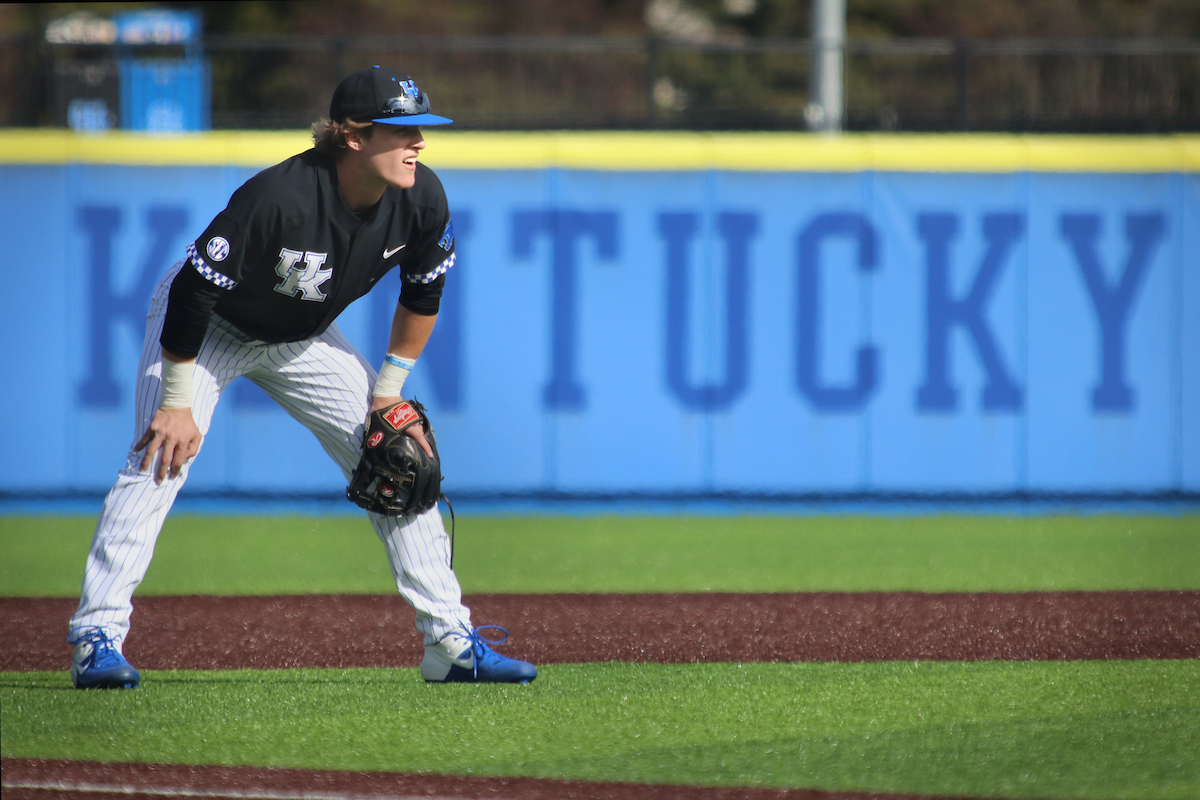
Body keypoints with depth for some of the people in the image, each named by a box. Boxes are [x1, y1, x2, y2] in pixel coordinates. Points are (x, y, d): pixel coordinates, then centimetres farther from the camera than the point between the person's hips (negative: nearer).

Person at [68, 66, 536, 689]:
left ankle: (451, 642, 4)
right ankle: (97, 636, -19)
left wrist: (388, 391, 0)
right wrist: (177, 401, -26)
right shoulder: (279, 196, -39)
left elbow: (422, 294, 0)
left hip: (303, 342, 5)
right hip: (210, 328, -5)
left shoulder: (422, 200, -21)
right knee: (159, 460, -22)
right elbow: (193, 292, -30)